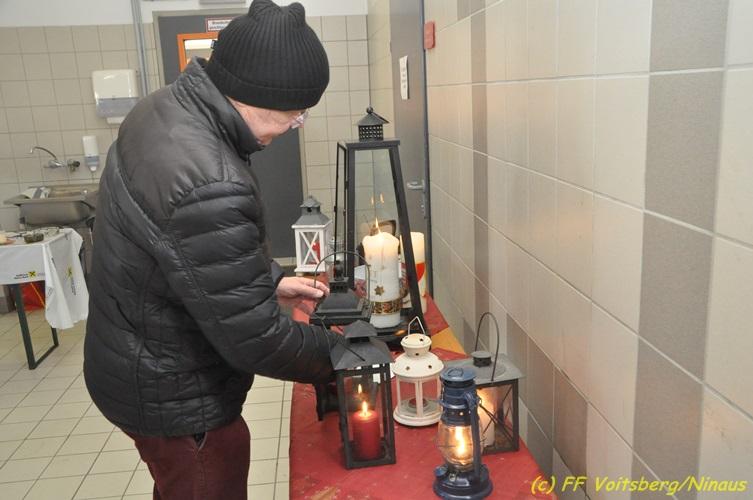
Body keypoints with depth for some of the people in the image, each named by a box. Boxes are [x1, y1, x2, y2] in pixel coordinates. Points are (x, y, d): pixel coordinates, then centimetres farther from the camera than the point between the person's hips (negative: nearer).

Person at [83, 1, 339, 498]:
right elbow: (255, 340, -28)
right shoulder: (208, 187, -37)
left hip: (139, 361, 8)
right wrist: (336, 352, -12)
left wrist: (269, 279, 6)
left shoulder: (165, 108, -6)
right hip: (174, 396, -8)